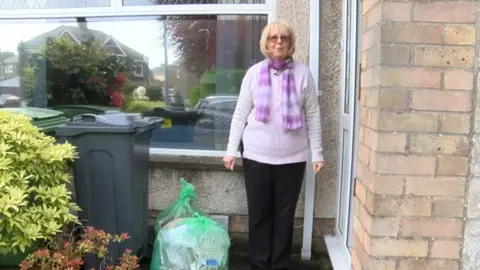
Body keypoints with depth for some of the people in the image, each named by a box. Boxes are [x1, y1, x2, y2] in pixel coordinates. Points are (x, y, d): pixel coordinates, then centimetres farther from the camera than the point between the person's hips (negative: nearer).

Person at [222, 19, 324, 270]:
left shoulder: (303, 73, 1)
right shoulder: (254, 72, 2)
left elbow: (313, 116, 3)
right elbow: (240, 114, 4)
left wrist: (317, 153, 1)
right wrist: (231, 150, 0)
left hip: (292, 157, 0)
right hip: (256, 155, 0)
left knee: (284, 214, 9)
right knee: (258, 212, 8)